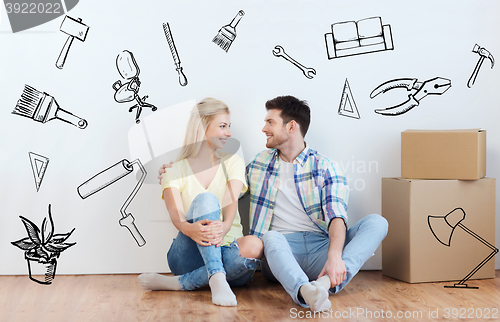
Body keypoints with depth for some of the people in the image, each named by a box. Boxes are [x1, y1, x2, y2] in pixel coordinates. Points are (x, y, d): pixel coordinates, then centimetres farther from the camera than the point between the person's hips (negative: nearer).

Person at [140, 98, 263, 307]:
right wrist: (189, 228, -38)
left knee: (254, 246, -34)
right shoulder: (175, 169, 6)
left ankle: (177, 283, -27)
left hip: (225, 252, 2)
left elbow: (231, 201, -8)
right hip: (188, 256, -2)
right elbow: (175, 213, -12)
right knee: (205, 199, -29)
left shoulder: (233, 163, 11)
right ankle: (217, 279, -42)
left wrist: (224, 227, -33)